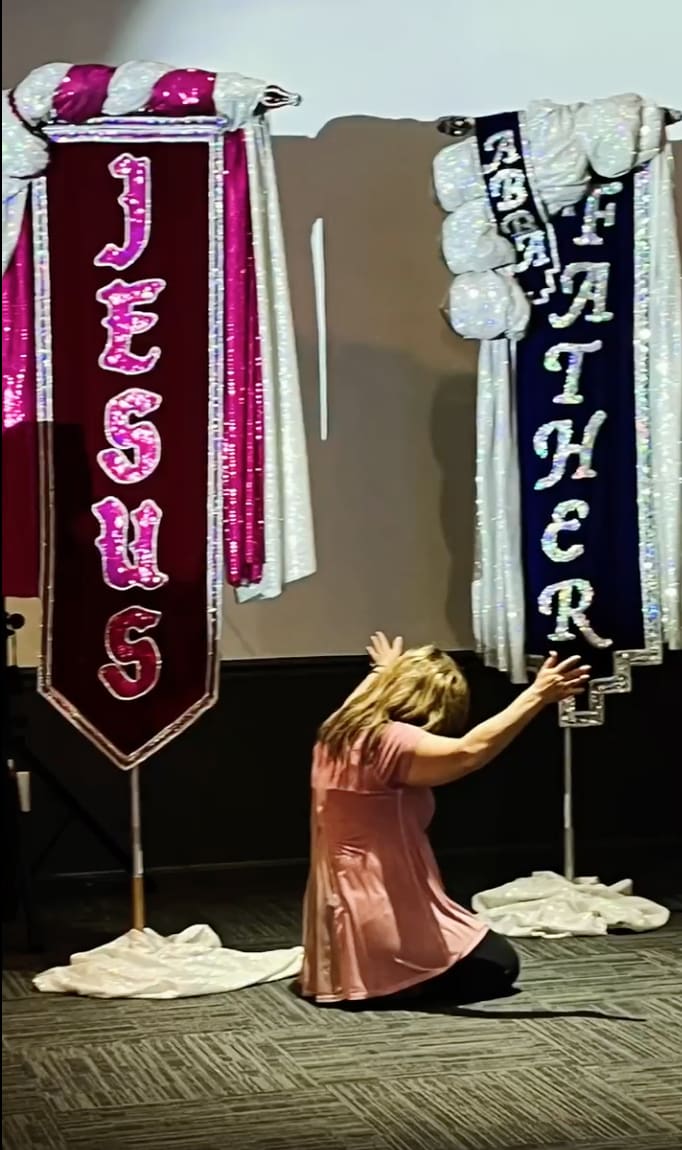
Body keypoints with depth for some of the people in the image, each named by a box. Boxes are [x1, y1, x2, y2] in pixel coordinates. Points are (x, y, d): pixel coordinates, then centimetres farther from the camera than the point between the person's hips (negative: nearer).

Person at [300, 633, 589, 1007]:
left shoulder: (341, 733, 8)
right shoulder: (389, 741, -21)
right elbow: (469, 751, -35)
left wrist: (386, 673, 54)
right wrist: (537, 696, -36)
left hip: (344, 915, 10)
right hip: (380, 918, -10)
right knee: (498, 964, 4)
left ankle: (349, 969, 13)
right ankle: (386, 980, -7)